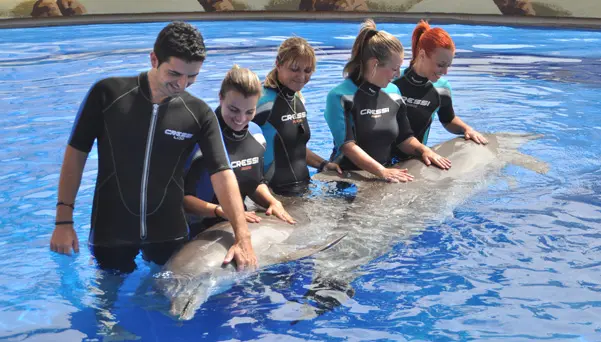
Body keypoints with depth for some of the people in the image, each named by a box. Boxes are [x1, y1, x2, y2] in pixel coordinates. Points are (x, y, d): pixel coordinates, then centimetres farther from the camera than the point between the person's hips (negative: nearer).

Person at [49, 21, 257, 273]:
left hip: (169, 232, 1)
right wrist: (64, 220, -8)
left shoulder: (200, 114, -8)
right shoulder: (107, 94, -10)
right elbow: (76, 153, -4)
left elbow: (222, 174, -10)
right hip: (110, 231, -1)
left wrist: (243, 238, -19)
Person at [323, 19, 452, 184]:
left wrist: (423, 149, -1)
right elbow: (348, 146, -17)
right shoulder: (341, 96, -9)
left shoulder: (393, 92, 10)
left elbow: (403, 137, 17)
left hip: (386, 177, 5)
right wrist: (382, 171, -26)